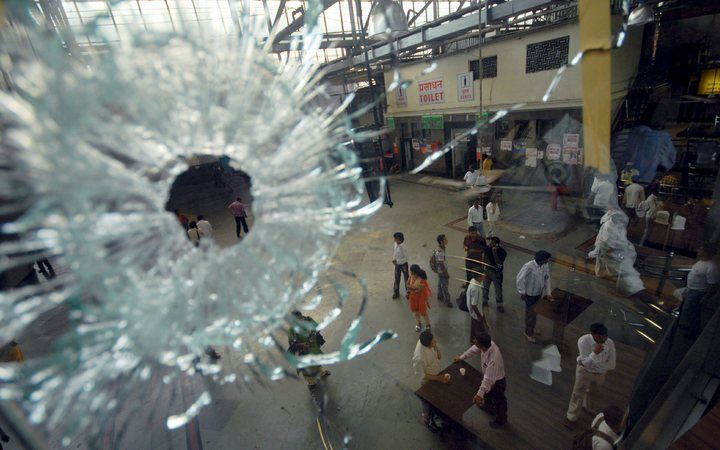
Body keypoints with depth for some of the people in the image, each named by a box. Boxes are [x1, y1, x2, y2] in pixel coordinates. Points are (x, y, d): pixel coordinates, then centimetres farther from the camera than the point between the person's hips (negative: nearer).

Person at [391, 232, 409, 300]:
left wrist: (397, 261, -28)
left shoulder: (403, 247, -30)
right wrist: (394, 260, 1)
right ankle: (396, 293, 31)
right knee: (397, 279, 16)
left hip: (403, 265, -6)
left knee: (406, 278, 15)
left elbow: (406, 258, -25)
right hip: (397, 265, 6)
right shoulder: (396, 244, -8)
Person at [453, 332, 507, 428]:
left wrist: (479, 394, -40)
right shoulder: (487, 343, -24)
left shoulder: (493, 359, -46)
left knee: (498, 401, 23)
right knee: (487, 393, 34)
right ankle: (489, 407, 64)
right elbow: (474, 349, -5)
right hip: (488, 376, 7)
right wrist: (461, 357, 1)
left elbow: (488, 379, -41)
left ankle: (501, 420, 52)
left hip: (497, 381, -7)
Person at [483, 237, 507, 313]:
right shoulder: (488, 248, -11)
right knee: (485, 287, 19)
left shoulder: (502, 252, -23)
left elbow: (499, 263, -32)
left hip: (496, 272, -4)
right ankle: (485, 301, 40)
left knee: (498, 289, 7)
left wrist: (494, 253, -38)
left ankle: (499, 305, 25)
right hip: (487, 270, 5)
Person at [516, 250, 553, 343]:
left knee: (535, 313, 22)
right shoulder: (529, 266, -31)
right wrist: (522, 292, -17)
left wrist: (547, 292, 1)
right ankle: (528, 333, 27)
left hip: (539, 293, 6)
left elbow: (547, 278, 4)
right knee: (530, 314, 8)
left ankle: (532, 330, 44)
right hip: (530, 295, -6)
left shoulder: (546, 265, -10)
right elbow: (519, 279, -23)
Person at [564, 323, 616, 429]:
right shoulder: (583, 341, -31)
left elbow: (612, 365, -16)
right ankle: (571, 417, 28)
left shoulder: (610, 343, -23)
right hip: (585, 371, -3)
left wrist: (593, 364, -22)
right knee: (578, 394, 9)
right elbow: (586, 363, -27)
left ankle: (589, 407, 59)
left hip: (600, 373, 3)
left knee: (593, 392, 28)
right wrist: (595, 352, -43)